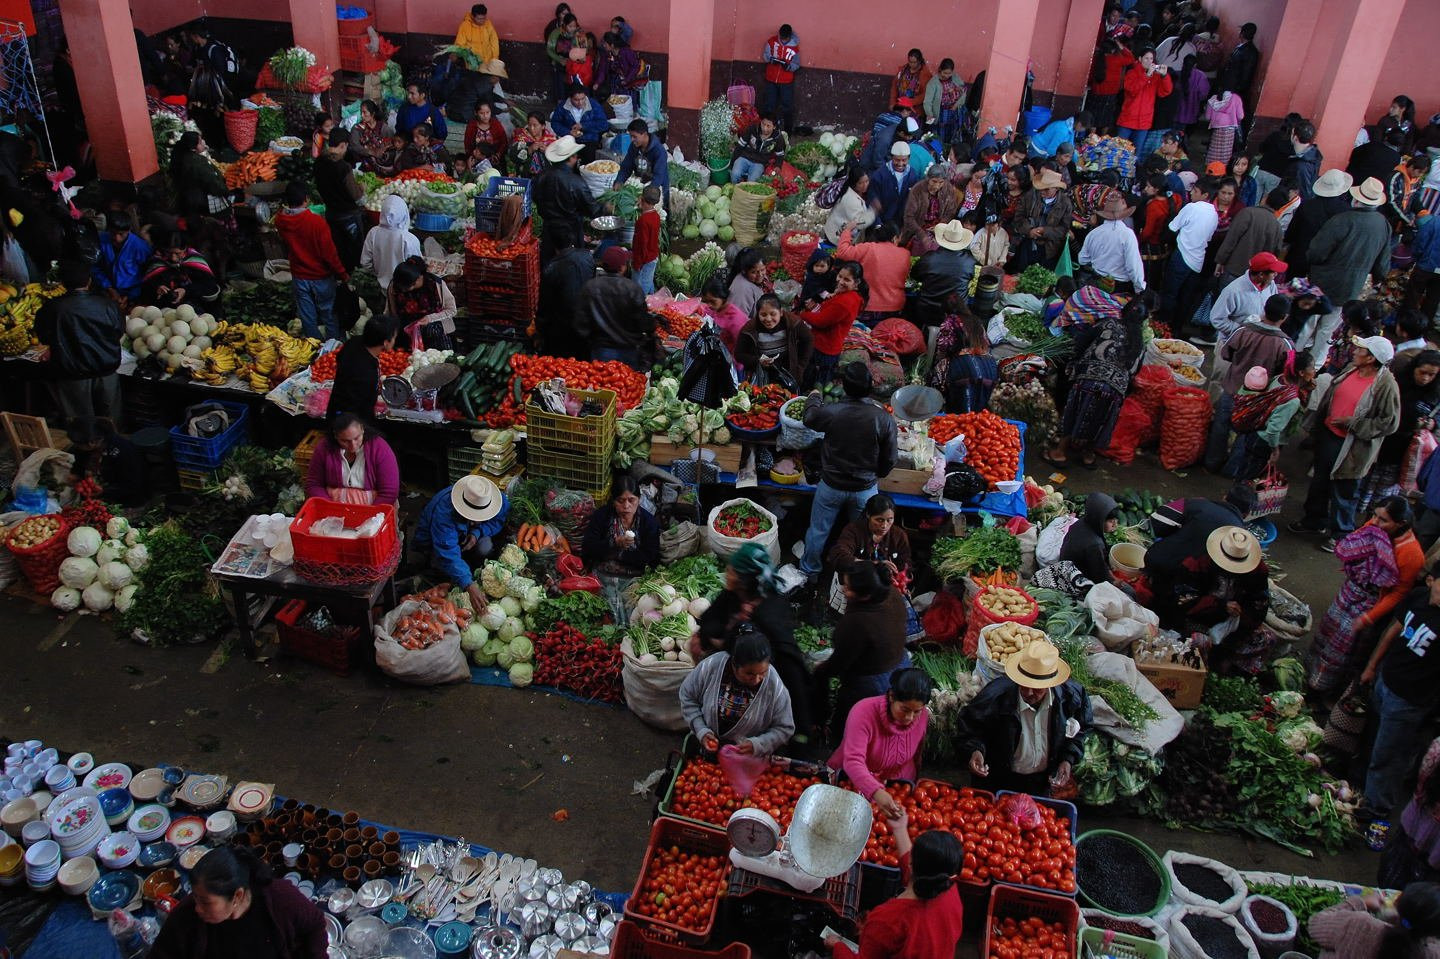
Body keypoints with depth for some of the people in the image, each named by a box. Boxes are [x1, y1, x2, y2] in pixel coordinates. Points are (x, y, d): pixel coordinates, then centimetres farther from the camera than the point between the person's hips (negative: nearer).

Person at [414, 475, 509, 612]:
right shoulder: (443, 511, -44)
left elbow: (500, 519, -8)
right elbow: (448, 553, -49)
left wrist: (477, 532, -29)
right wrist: (470, 586, -58)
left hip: (465, 534, 3)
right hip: (432, 541, -3)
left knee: (486, 547, -28)